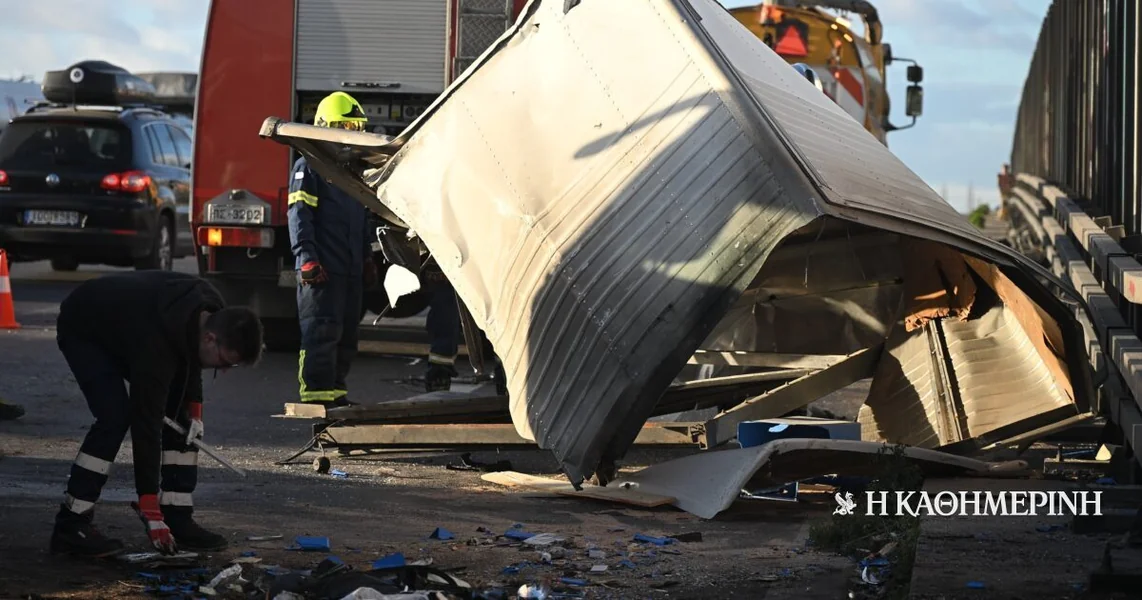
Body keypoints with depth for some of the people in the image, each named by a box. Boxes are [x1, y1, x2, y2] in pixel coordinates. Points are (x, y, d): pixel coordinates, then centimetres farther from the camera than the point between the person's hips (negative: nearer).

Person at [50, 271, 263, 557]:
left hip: (125, 323, 8)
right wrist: (151, 511, -36)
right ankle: (71, 525, -18)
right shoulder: (157, 344, -42)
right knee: (115, 416, -25)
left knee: (180, 414, -3)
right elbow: (146, 425, -39)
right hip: (82, 330, -8)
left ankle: (177, 517, 1)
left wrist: (195, 408, -6)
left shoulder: (212, 312, -21)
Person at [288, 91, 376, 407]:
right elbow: (299, 215, -13)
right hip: (321, 268, -9)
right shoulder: (309, 167, -5)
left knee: (346, 333, 10)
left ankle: (336, 390, 16)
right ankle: (316, 393, -11)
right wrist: (306, 257, -21)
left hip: (351, 269, 9)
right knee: (321, 332, -11)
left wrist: (367, 258, 23)